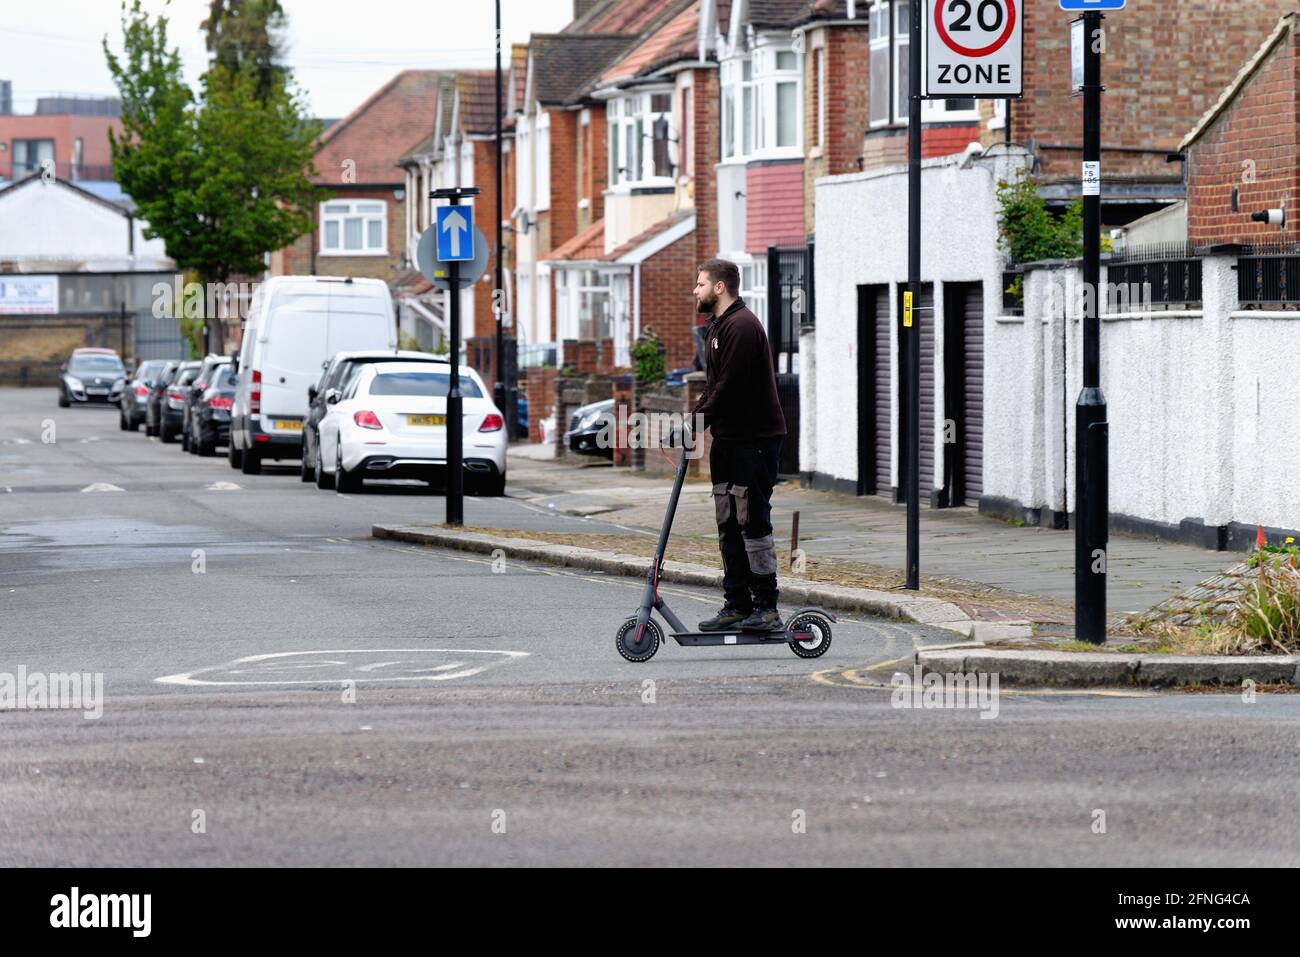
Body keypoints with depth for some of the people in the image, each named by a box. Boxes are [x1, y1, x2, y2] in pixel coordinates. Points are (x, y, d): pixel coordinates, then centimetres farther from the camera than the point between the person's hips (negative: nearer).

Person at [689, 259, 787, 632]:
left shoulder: (741, 326, -16)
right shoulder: (717, 327, 18)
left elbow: (729, 387, -21)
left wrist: (700, 420, -15)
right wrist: (695, 415, 5)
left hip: (754, 439, -10)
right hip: (727, 439, 10)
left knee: (752, 521, -8)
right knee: (728, 525, 10)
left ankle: (766, 607, -4)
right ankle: (737, 604, 15)